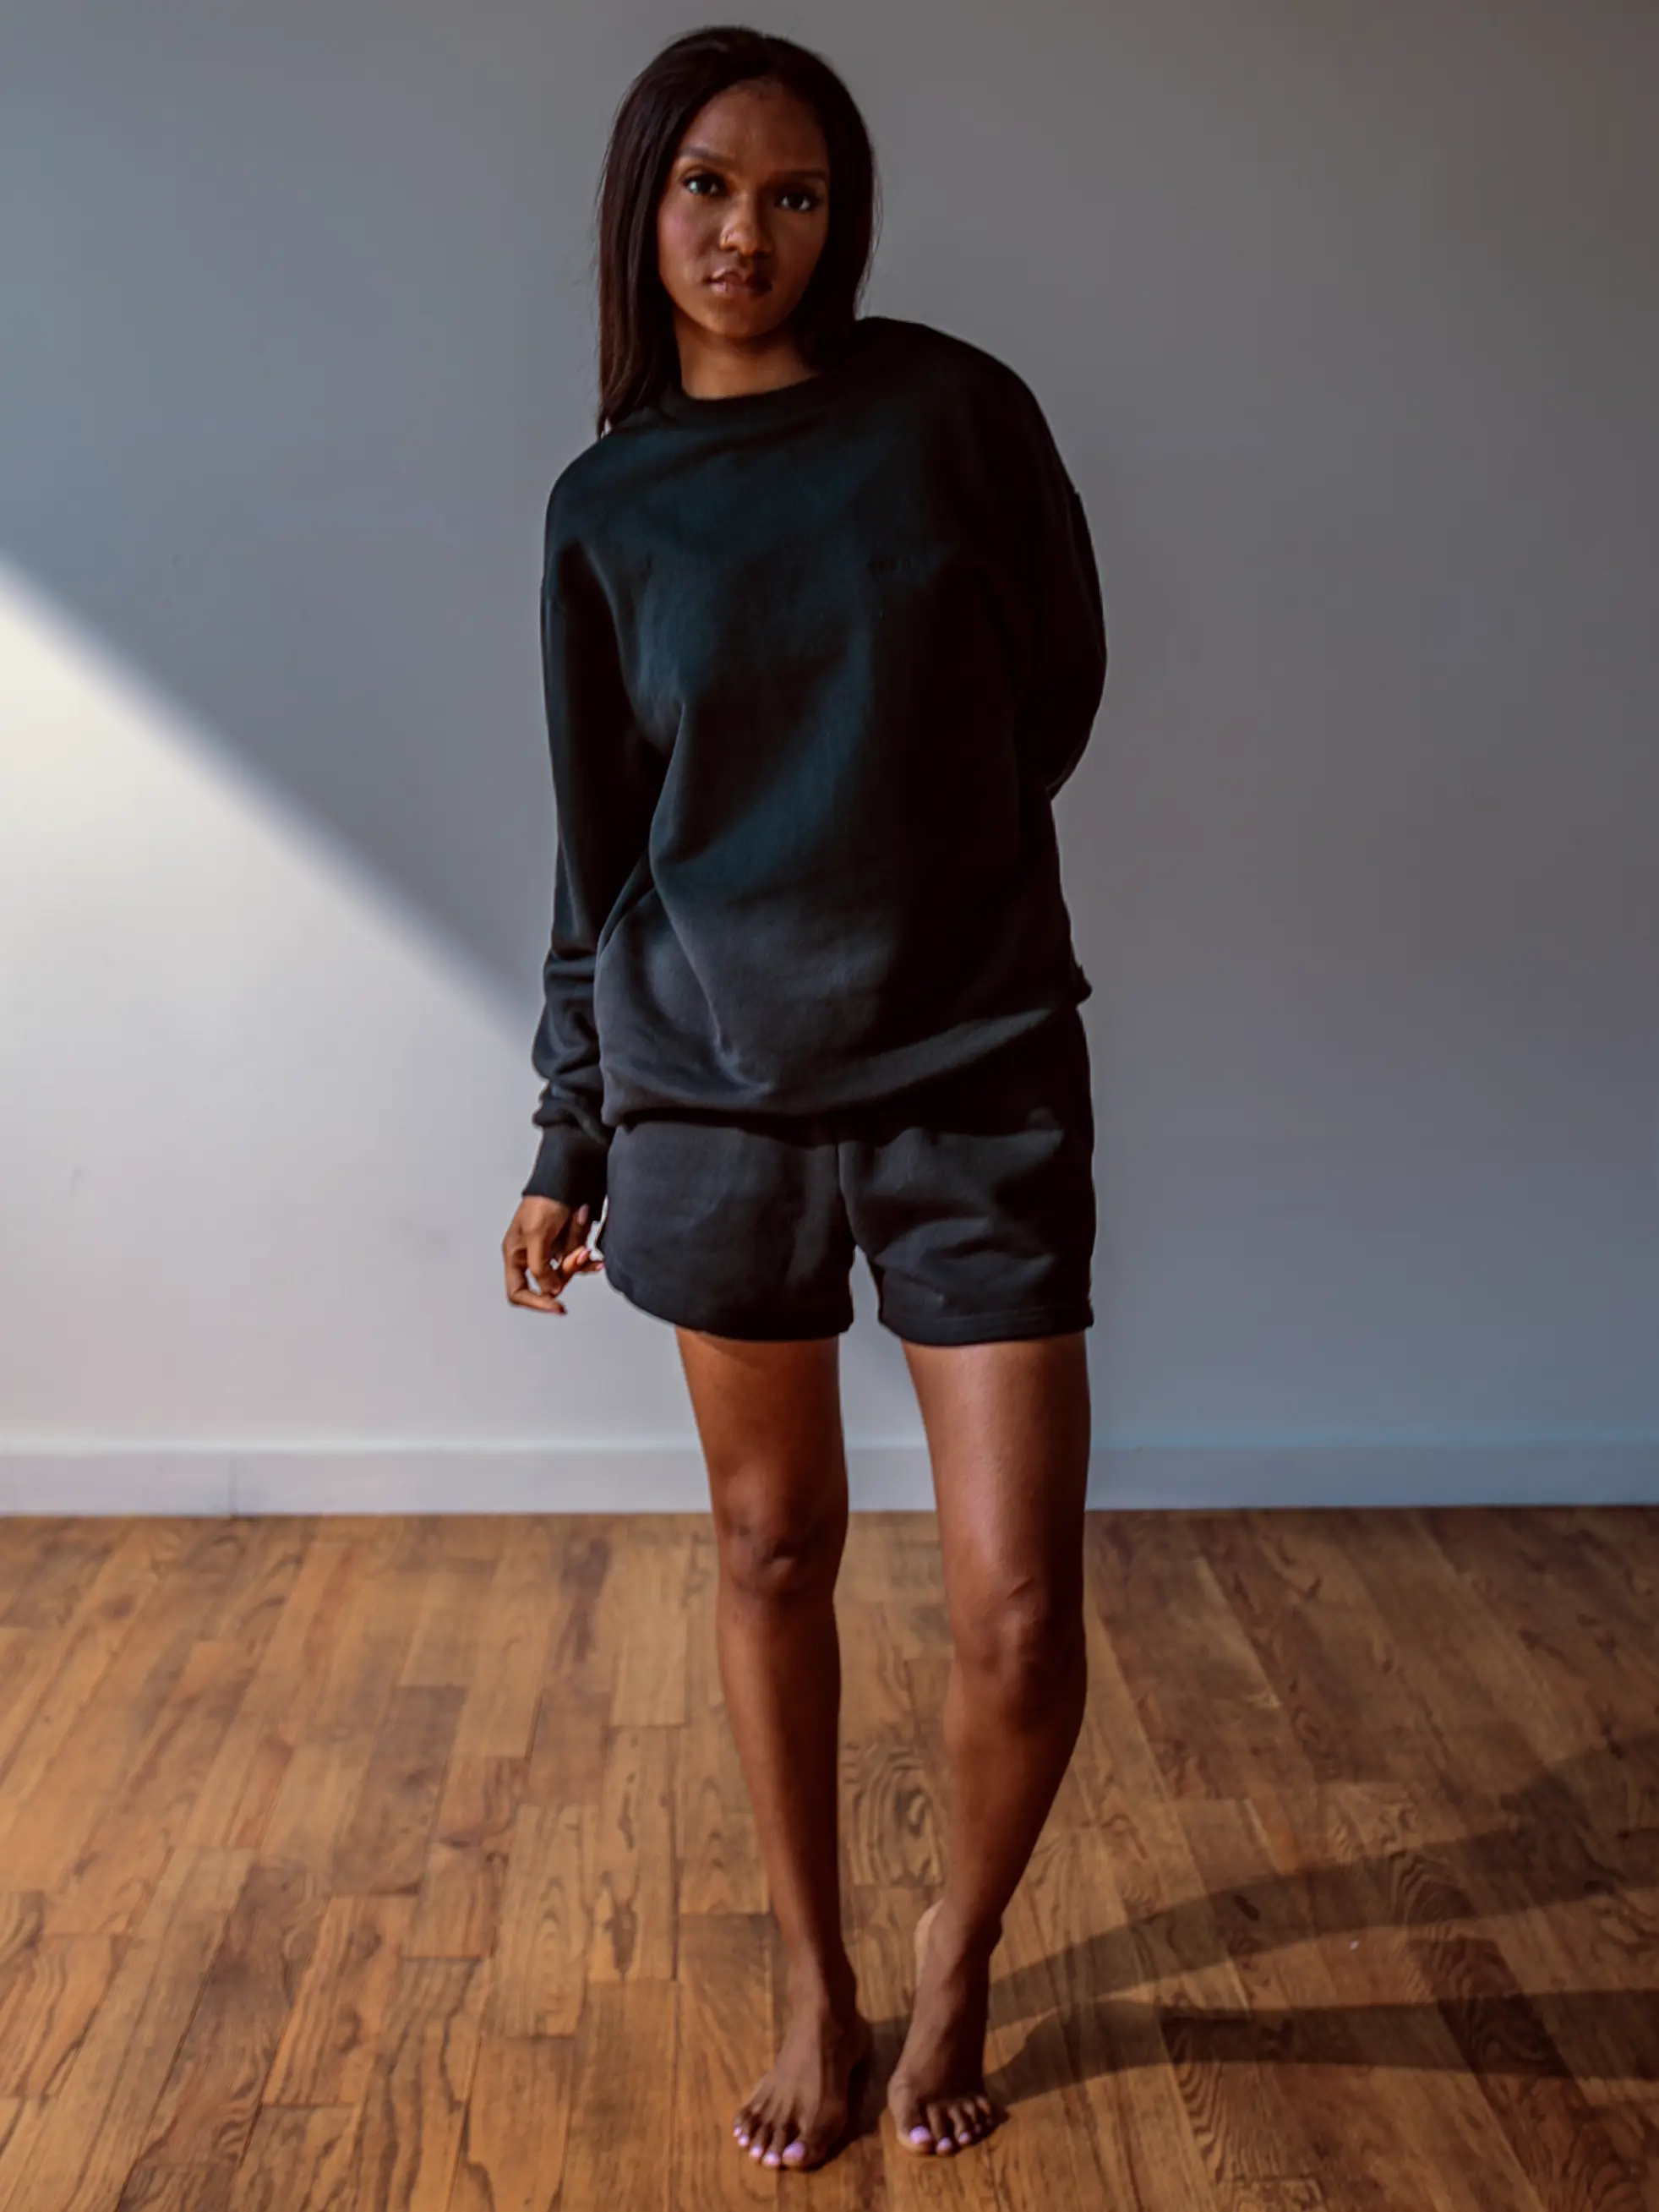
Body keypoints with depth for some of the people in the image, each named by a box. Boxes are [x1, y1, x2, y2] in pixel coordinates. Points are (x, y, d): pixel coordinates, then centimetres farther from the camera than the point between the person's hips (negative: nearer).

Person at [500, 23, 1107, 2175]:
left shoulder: (952, 409, -2)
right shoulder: (608, 503, 4)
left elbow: (1059, 681, 9)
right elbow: (602, 841, 9)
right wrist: (572, 1137, 10)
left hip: (975, 1069, -1)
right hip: (714, 1076, 2)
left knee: (1019, 1610, -3)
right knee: (775, 1548, 12)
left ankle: (961, 1956, 27)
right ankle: (820, 1990, 31)